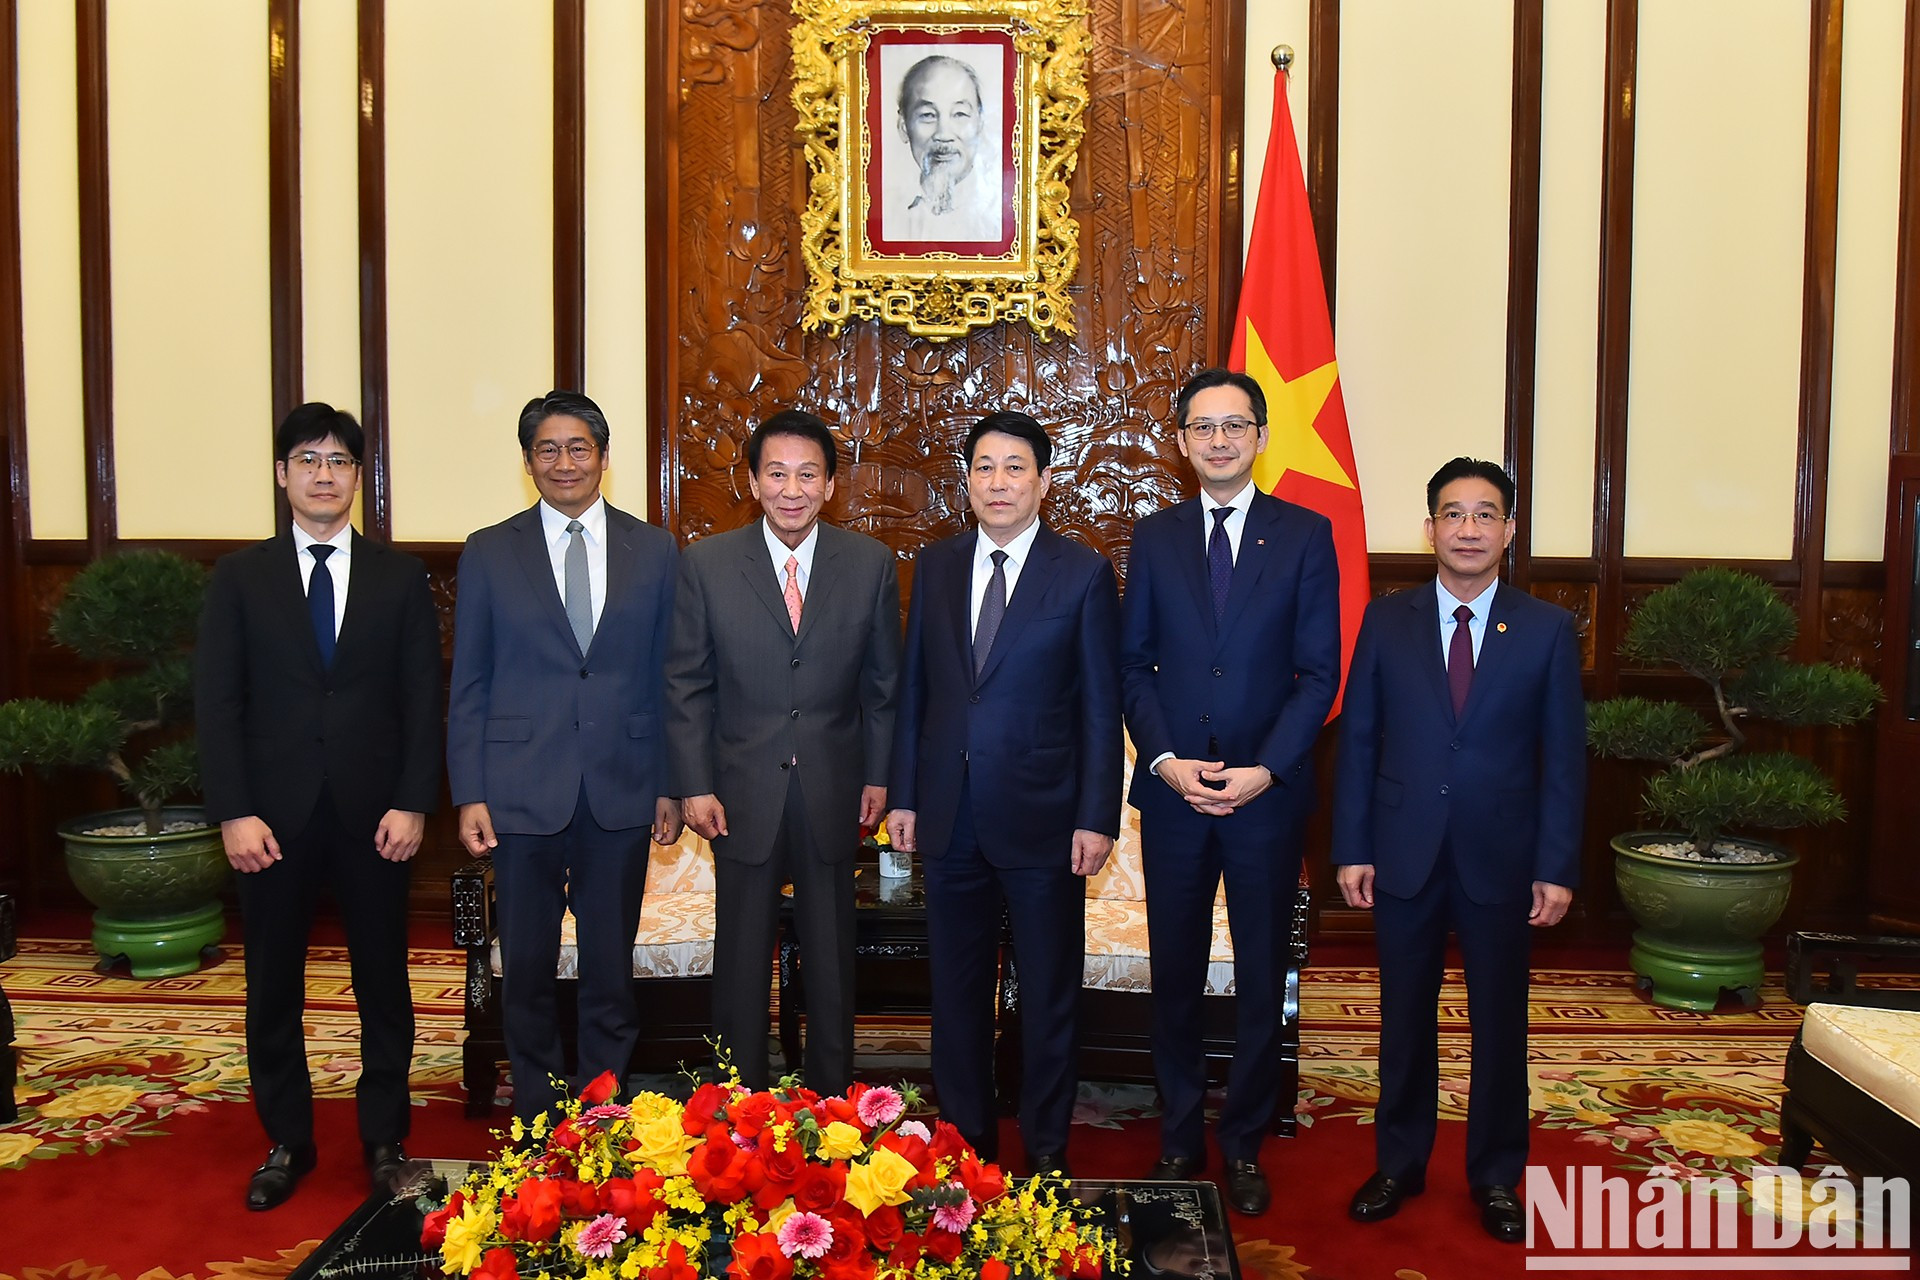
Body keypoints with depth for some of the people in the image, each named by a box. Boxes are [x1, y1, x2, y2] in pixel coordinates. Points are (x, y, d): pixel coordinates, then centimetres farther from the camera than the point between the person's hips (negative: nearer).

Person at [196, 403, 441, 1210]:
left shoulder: (398, 576, 5)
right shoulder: (240, 576, 4)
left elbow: (423, 698, 1)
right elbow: (216, 702, 0)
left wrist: (412, 804, -7)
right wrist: (234, 813, -9)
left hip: (375, 812, 0)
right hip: (273, 815, 0)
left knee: (383, 984, 8)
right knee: (273, 988, 10)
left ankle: (385, 1141, 23)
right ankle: (286, 1143, 26)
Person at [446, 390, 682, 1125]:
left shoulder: (653, 552, 5)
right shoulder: (488, 554, 3)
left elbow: (668, 676, 6)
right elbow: (469, 686, 3)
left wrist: (671, 785, 3)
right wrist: (469, 795, -3)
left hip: (622, 790, 0)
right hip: (523, 792, 0)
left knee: (611, 969, 9)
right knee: (527, 971, 10)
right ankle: (536, 1122, 26)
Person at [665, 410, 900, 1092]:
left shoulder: (870, 562, -2)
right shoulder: (705, 563, -5)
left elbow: (883, 681, 4)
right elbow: (685, 684, -2)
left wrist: (879, 774, 3)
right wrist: (694, 785, -6)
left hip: (834, 792, 1)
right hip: (743, 792, -1)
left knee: (831, 959, 13)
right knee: (742, 959, 10)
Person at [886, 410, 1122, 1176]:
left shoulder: (1084, 574, -4)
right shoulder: (935, 567, 7)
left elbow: (1101, 706, -5)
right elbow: (913, 688, 8)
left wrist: (1097, 818, -10)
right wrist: (903, 795, 4)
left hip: (1042, 817, -3)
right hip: (950, 816, 3)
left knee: (1049, 990, 9)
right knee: (956, 984, 14)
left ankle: (1045, 1142, 25)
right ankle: (965, 1134, 30)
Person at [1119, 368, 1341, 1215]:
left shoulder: (1306, 534, 0)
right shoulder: (1155, 538, 6)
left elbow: (1319, 671, -3)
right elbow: (1134, 663, 5)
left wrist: (1264, 769, -12)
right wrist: (1165, 759, -8)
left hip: (1268, 790, -1)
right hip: (1173, 789, 2)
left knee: (1262, 977, 8)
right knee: (1174, 974, 10)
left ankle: (1244, 1145, 24)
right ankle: (1179, 1139, 25)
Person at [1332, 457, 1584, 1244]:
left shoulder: (1548, 630, -1)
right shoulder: (1386, 621, 1)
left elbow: (1564, 759, -1)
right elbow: (1358, 741, 1)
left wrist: (1557, 869, -5)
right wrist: (1351, 849, -3)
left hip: (1501, 861, 0)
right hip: (1404, 856, 1)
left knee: (1500, 1023, 11)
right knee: (1404, 1018, 12)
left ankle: (1496, 1175, 28)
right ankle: (1399, 1163, 28)